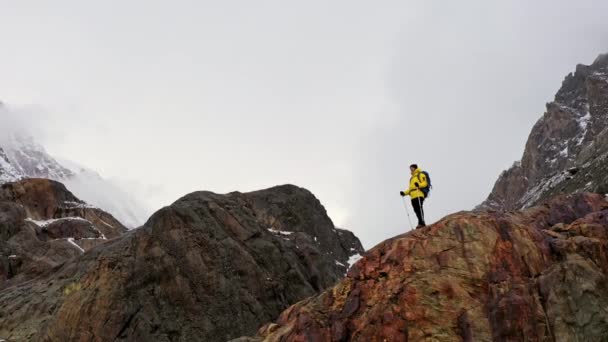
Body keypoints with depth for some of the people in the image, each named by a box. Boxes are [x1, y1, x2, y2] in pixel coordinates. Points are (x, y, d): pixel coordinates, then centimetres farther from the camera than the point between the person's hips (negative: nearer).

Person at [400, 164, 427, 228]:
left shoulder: (420, 175, 9)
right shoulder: (411, 178, 33)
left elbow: (425, 183, -5)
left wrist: (419, 185, -24)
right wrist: (404, 193, 20)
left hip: (419, 195, -8)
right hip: (413, 196, 8)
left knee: (419, 208, -18)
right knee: (416, 210, -1)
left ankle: (421, 223, -23)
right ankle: (421, 223, -3)